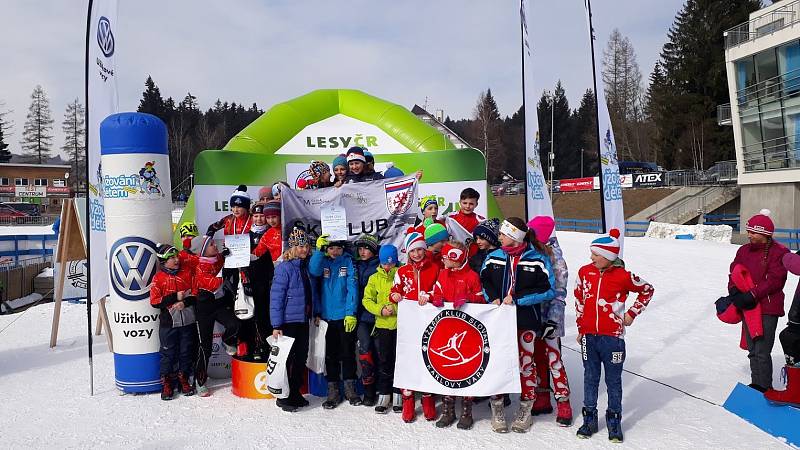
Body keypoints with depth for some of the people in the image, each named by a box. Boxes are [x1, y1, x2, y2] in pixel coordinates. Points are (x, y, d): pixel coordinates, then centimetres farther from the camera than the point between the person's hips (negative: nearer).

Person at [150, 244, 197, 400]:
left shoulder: (187, 271, 3)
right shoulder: (158, 278, -2)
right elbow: (154, 302, -8)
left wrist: (185, 302, -13)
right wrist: (175, 297, -15)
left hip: (188, 321, 2)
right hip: (168, 322, -2)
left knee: (187, 352, 10)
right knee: (168, 353, 4)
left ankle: (184, 379, 25)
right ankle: (166, 384, 16)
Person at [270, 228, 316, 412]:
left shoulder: (307, 266, 9)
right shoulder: (284, 267, -12)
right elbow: (276, 298, -15)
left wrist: (316, 314, 11)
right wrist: (276, 325, -17)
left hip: (304, 321, 7)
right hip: (288, 321, -7)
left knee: (301, 357, 14)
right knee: (286, 359, 1)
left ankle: (296, 393, 28)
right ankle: (283, 396, 14)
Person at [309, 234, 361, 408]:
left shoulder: (348, 262, -1)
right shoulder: (322, 261, 5)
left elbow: (352, 288, -8)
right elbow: (314, 271, -17)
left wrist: (351, 313, -15)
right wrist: (319, 250, -26)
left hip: (345, 316, -2)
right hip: (327, 316, 2)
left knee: (348, 353, 7)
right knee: (330, 355, 7)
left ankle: (350, 388, 21)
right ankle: (333, 392, 16)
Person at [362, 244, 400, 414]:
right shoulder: (375, 278, 7)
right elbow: (367, 300, 5)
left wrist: (396, 308, -18)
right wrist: (380, 309, -11)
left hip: (401, 324, -2)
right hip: (382, 324, 2)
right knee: (384, 361, 6)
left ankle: (398, 394, 18)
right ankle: (384, 395, 16)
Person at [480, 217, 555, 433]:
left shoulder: (538, 259, -7)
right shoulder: (493, 257, 4)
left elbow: (548, 290, -9)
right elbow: (483, 280, 15)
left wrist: (516, 298, -14)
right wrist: (494, 298, -5)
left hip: (525, 319, -2)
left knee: (526, 362, 8)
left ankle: (525, 409, 25)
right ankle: (497, 408, 20)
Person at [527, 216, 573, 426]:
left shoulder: (555, 259, -11)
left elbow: (559, 293, -12)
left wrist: (553, 319, -17)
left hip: (549, 317, -6)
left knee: (554, 359, -3)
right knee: (538, 358, 13)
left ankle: (563, 403, 8)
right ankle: (543, 399, 25)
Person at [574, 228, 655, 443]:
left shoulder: (623, 276, -10)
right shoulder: (585, 272, -1)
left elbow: (647, 290, 7)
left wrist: (632, 313, 4)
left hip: (612, 336, -3)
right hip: (589, 335, 3)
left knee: (613, 380, 9)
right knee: (590, 378, 13)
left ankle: (614, 421, 24)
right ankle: (589, 419, 25)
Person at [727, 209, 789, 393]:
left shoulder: (779, 252, -10)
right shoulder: (744, 250, 9)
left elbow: (774, 280, -17)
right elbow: (734, 273, 11)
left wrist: (752, 295, -22)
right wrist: (735, 292, -6)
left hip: (768, 308, -7)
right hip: (748, 307, 7)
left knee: (762, 352, -6)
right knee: (753, 350, 16)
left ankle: (764, 387, 7)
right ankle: (756, 383, 28)